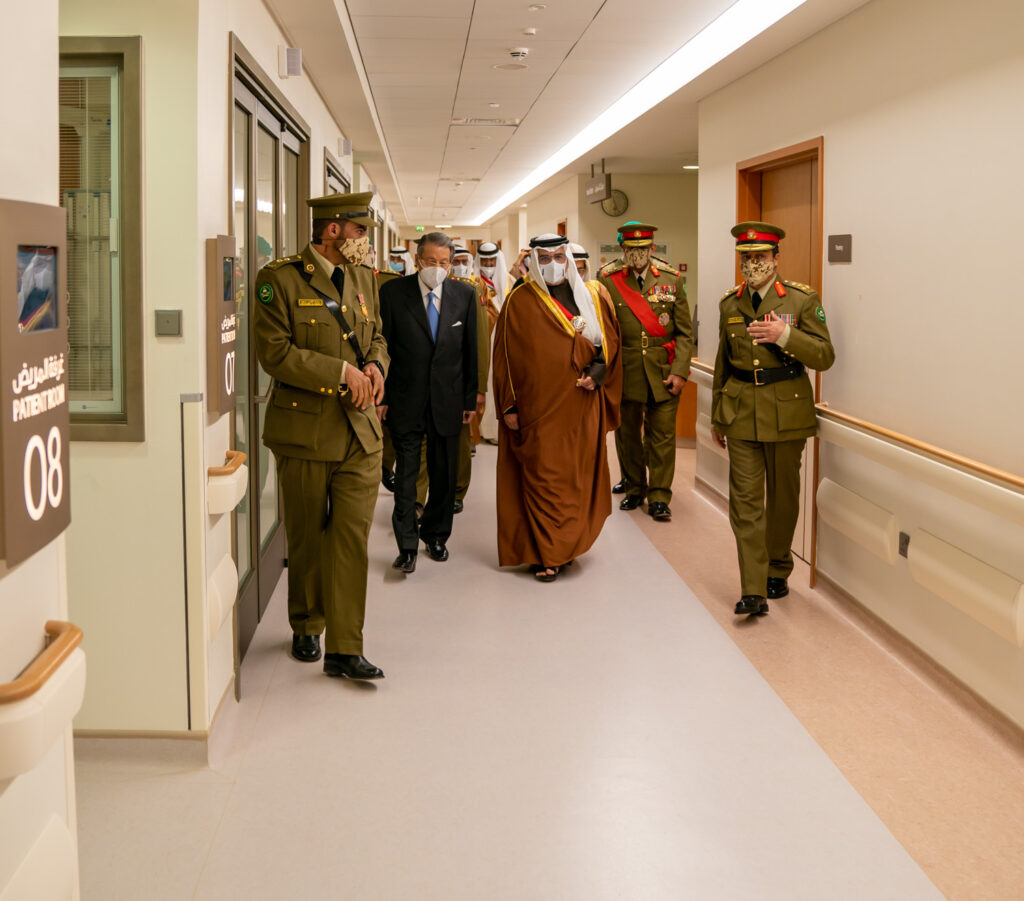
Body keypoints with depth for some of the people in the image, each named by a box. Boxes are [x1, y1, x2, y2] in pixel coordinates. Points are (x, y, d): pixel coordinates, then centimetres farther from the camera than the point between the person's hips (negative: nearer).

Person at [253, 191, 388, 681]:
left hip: (360, 430, 4)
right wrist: (341, 372, -18)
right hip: (304, 431, -4)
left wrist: (375, 365, -2)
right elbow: (274, 352, -14)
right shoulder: (280, 278, -7)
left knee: (353, 538, -2)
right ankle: (306, 628, 31)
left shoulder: (363, 278, 12)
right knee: (307, 539, 10)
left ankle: (345, 649, 2)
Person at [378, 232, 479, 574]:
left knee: (444, 475, 11)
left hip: (448, 401, 2)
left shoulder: (464, 295, 3)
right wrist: (381, 395, -5)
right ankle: (407, 545, 5)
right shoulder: (393, 292, -4)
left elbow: (470, 350, 7)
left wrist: (470, 398, 5)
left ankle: (435, 536, 27)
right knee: (405, 475, -1)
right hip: (406, 400, -2)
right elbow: (382, 347, -1)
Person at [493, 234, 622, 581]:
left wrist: (598, 372, -6)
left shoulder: (592, 297, 8)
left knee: (579, 477, 6)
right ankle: (545, 555, 7)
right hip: (539, 407, -3)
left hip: (583, 406, 3)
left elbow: (610, 340, 13)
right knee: (543, 478, -1)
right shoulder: (520, 301, -1)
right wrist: (509, 406, -5)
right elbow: (506, 355, -1)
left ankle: (567, 545, 20)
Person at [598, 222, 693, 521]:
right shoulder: (608, 281, 0)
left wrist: (679, 371, -6)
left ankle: (659, 496, 8)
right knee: (627, 433, 11)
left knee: (662, 435, 0)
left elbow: (684, 333, 3)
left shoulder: (671, 280, 3)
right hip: (625, 371, 0)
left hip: (663, 372, 0)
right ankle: (634, 488, 26)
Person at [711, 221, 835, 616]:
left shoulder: (802, 299, -4)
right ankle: (753, 591, -6)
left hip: (786, 410, -2)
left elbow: (825, 357, -8)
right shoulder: (730, 304, 7)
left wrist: (785, 335, -23)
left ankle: (778, 572, 30)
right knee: (745, 499, -5)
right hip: (741, 412, 2)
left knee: (783, 495, 10)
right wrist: (717, 415, 19)